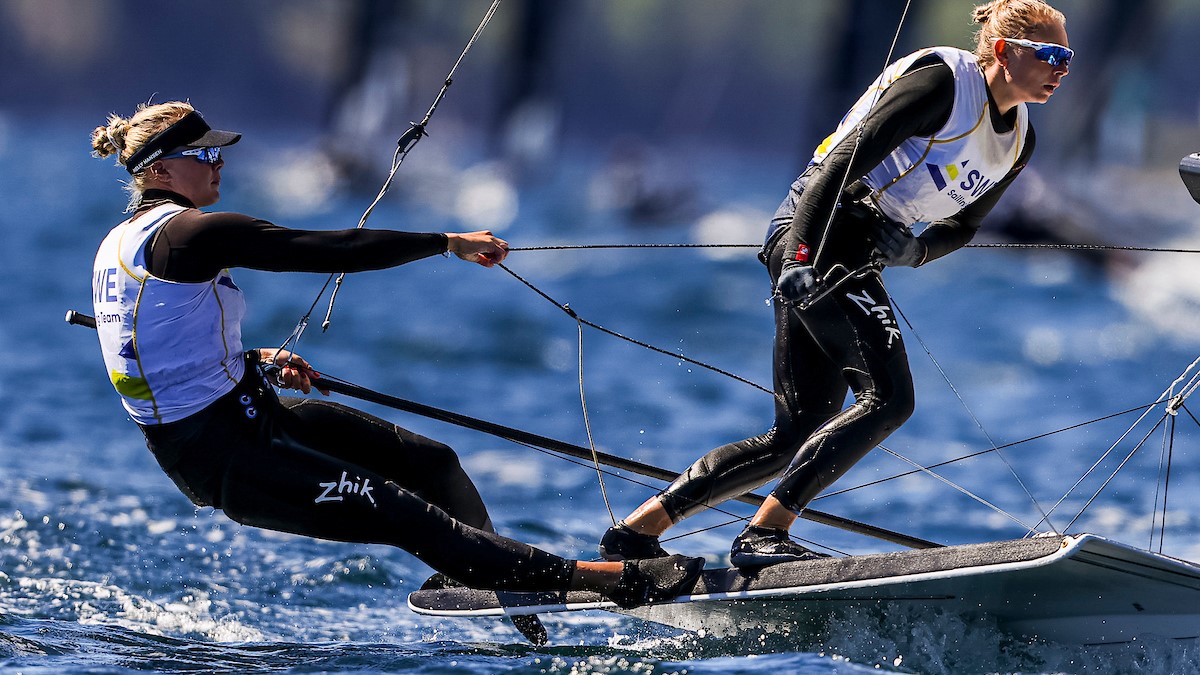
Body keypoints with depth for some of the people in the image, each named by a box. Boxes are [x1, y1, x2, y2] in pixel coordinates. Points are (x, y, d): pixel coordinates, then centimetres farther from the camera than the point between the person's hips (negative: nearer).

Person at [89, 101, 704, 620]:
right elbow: (326, 250, -20)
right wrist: (447, 242, -13)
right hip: (226, 457, -11)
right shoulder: (189, 233, -20)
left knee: (429, 460, 11)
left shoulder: (122, 242, 11)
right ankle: (612, 579, -21)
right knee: (412, 516, -16)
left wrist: (255, 362, 14)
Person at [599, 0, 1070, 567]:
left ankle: (637, 530, 11)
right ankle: (764, 534, -21)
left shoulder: (1018, 142, 14)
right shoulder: (942, 80, -12)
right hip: (818, 233, -9)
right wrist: (802, 257, -26)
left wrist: (915, 249, -3)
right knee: (888, 398, -21)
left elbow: (963, 223, 22)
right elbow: (845, 159, -18)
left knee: (796, 438, 6)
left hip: (861, 257, 9)